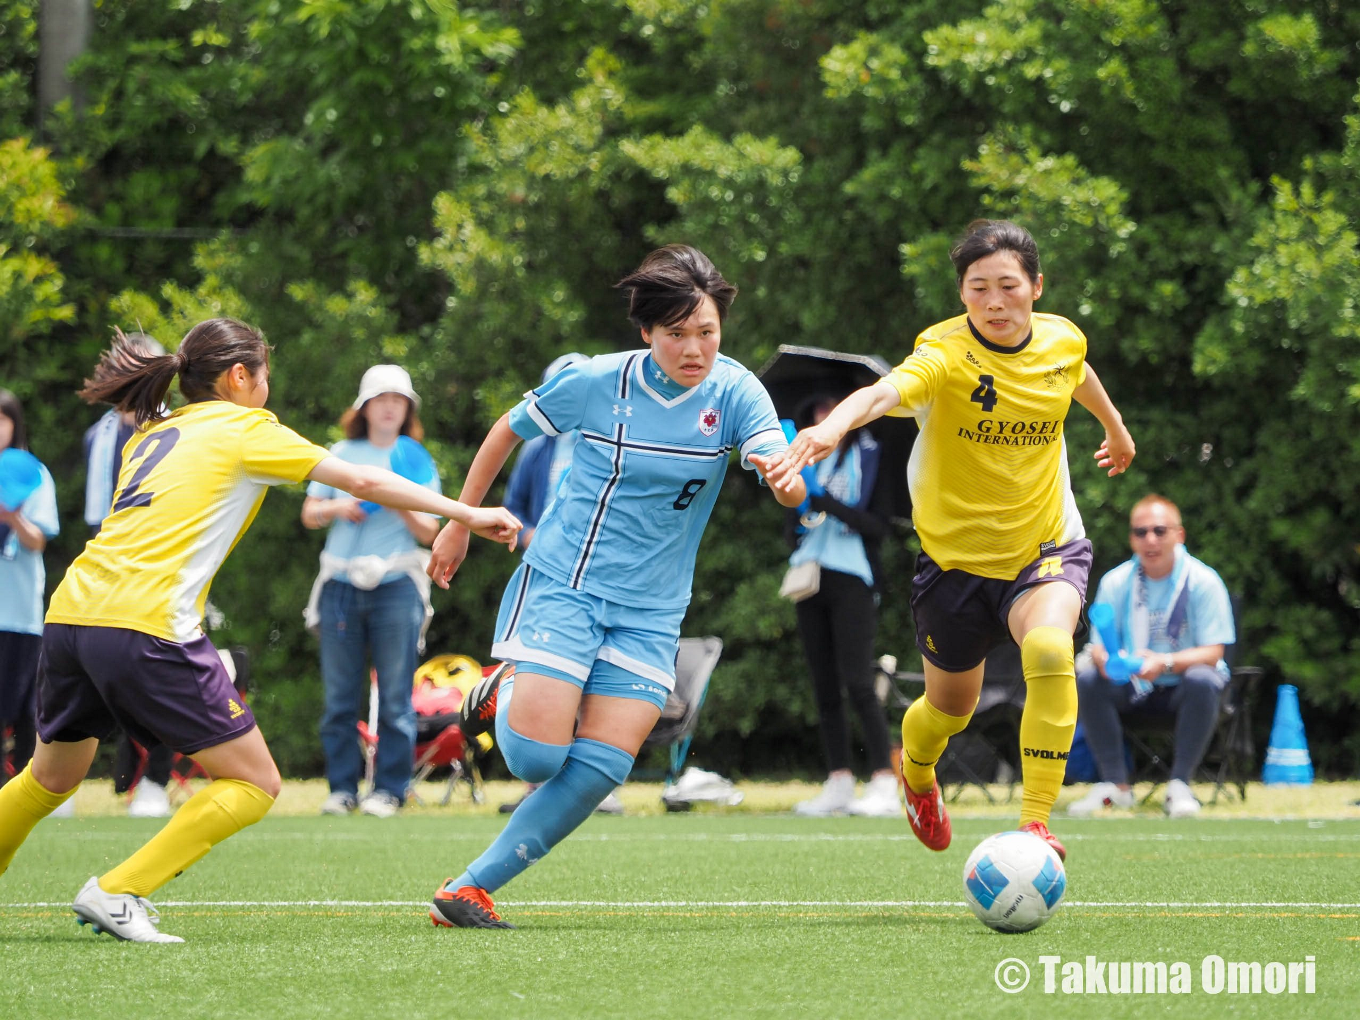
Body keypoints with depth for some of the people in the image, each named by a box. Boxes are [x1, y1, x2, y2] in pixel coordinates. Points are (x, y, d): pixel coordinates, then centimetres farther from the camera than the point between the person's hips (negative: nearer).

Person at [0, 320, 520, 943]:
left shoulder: (153, 434, 24)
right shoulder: (245, 428, 6)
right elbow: (362, 481, 2)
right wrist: (466, 514, 7)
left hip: (69, 613, 8)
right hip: (145, 627, -8)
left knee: (52, 778, 27)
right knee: (254, 785, 0)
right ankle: (117, 892, -8)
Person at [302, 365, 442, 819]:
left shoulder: (418, 461, 9)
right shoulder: (342, 454, 13)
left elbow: (429, 533, 4)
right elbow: (309, 514, 13)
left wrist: (403, 507, -15)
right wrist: (336, 507, -7)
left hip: (396, 585, -2)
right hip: (341, 583, 2)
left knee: (395, 694, -5)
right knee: (340, 694, 0)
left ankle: (389, 788, 0)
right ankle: (342, 787, 6)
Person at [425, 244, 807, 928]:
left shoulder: (735, 392, -7)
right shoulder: (598, 382, -9)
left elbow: (792, 492, -20)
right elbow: (508, 431, 8)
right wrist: (460, 524, 12)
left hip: (650, 609, 2)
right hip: (562, 583, -2)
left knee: (600, 767, -10)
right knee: (535, 759, -14)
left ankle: (470, 889, 0)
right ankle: (506, 697, 22)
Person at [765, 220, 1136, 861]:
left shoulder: (1061, 340, -8)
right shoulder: (946, 353, -24)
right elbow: (884, 392, -47)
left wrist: (1115, 427, 39)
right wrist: (832, 428, -68)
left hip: (1046, 545, 1)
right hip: (955, 558, -1)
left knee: (1049, 651, -31)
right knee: (951, 707, 17)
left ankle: (1035, 824, -24)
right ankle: (916, 772, 56)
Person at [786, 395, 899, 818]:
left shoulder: (868, 457, 1)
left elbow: (879, 526, -6)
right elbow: (792, 526, 19)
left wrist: (836, 508, -20)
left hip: (850, 580, -6)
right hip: (811, 576, 6)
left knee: (858, 684, -13)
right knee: (825, 687, 4)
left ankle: (885, 784, -14)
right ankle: (838, 782, 8)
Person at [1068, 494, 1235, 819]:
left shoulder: (1203, 581, -11)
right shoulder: (1115, 582, -3)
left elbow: (1212, 652, -17)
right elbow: (1098, 646, -5)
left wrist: (1165, 663, -37)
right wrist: (1105, 659, -32)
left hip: (1180, 688, -3)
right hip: (1132, 688, 3)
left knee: (1202, 680, -36)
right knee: (1086, 679, -25)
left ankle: (1180, 785, -25)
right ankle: (1116, 784, -16)